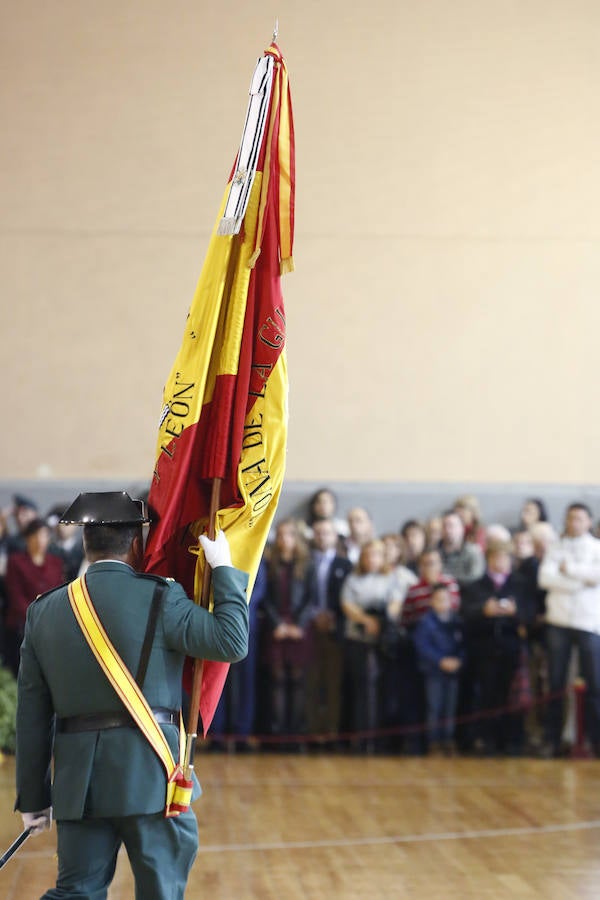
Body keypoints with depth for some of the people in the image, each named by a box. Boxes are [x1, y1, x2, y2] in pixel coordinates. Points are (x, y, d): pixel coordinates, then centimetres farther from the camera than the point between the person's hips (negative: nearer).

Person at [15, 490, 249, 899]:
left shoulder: (45, 610, 7)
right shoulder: (158, 597, -7)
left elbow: (32, 715, 9)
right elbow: (232, 642, -12)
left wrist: (33, 797, 14)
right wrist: (223, 567, -1)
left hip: (77, 778, 4)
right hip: (150, 772, -4)